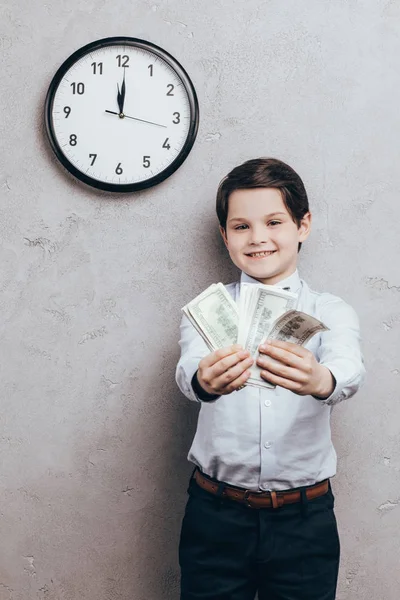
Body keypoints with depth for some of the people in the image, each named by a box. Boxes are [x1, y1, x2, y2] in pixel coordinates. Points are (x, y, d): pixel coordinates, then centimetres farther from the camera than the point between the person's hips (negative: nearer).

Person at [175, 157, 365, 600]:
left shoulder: (331, 312, 1)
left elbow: (349, 369, -20)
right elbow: (188, 366, -19)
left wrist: (320, 380, -43)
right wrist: (204, 380, -43)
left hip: (304, 517, 0)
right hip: (216, 512, 0)